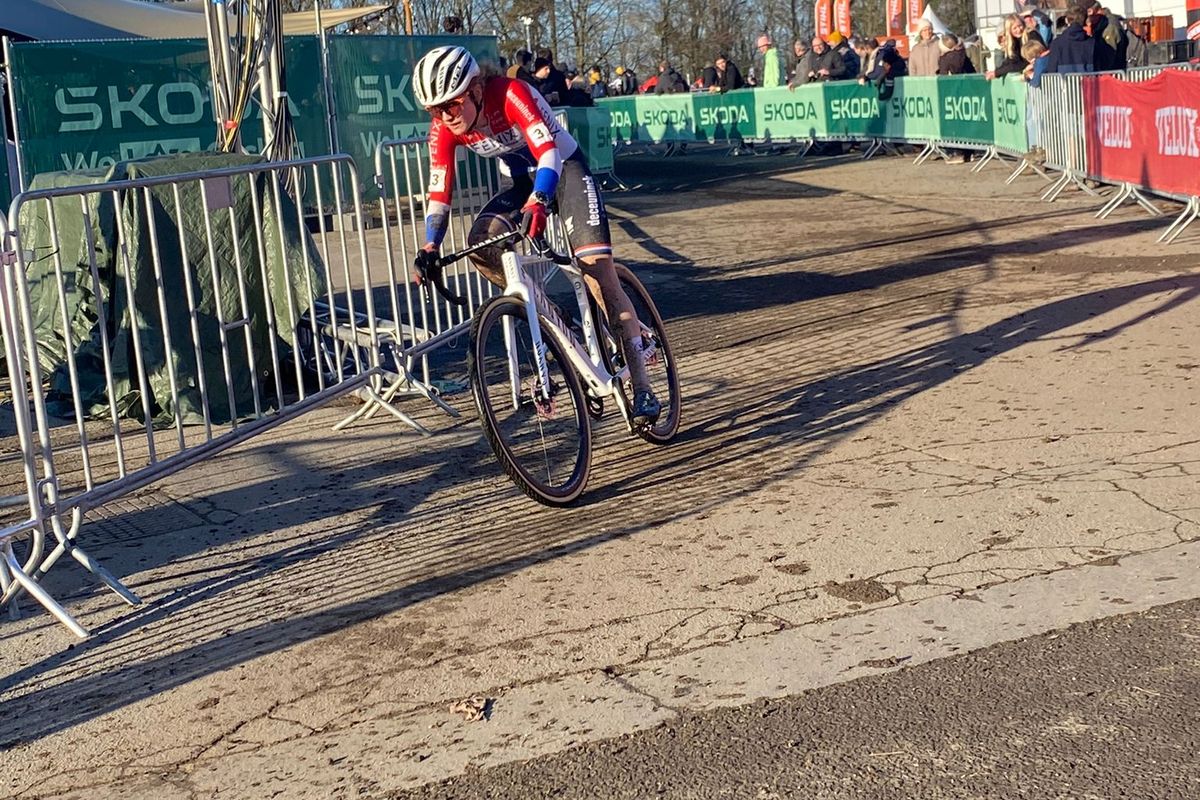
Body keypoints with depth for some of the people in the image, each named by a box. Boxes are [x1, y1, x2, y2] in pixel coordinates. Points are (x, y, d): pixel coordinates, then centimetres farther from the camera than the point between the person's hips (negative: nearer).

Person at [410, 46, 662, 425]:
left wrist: (537, 202, -59)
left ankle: (642, 390, -17)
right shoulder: (443, 130, -14)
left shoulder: (510, 94, -30)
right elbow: (438, 195, -13)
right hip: (522, 181, 5)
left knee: (600, 274, -18)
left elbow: (549, 153, -41)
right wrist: (430, 248, -28)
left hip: (565, 168, -5)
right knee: (480, 243, -24)